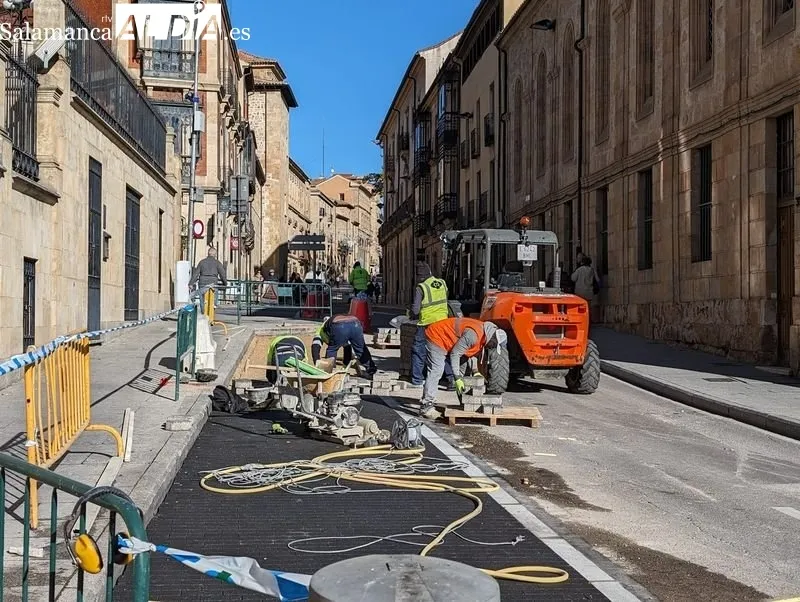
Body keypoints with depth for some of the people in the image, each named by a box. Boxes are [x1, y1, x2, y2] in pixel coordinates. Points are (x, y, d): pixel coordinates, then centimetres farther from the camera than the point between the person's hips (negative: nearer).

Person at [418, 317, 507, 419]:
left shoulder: (482, 336, -2)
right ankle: (426, 407, -18)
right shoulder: (473, 334, -32)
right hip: (435, 336, -10)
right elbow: (455, 354, -28)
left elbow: (472, 352, 11)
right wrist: (457, 378, -25)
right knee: (436, 371, -18)